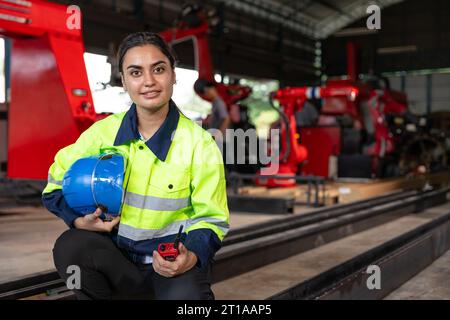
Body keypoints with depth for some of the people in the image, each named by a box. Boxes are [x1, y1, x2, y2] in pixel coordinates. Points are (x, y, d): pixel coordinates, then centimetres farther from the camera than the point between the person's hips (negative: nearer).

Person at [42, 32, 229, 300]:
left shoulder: (200, 144, -10)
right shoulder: (103, 132, -4)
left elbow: (210, 219, -3)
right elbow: (56, 186, 8)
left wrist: (192, 256, -24)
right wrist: (79, 220, -13)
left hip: (174, 259, -3)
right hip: (116, 255, 3)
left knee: (184, 296, -33)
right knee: (70, 247, -26)